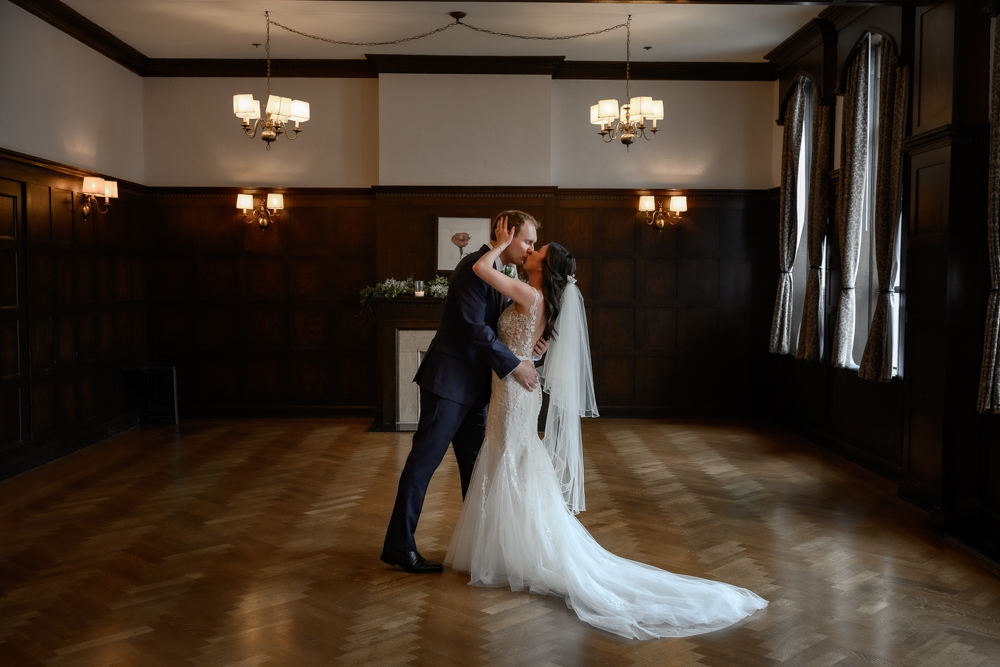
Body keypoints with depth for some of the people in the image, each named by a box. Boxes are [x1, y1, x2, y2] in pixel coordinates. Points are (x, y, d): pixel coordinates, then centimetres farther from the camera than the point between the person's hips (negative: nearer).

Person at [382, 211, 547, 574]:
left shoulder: (500, 274, 15)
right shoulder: (474, 266, -15)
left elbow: (496, 328, 12)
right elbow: (475, 327, -23)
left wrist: (531, 345, -7)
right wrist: (513, 365, -20)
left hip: (473, 384, 9)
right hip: (449, 380, -9)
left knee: (475, 461, 14)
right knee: (425, 458, -5)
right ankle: (399, 545, 2)